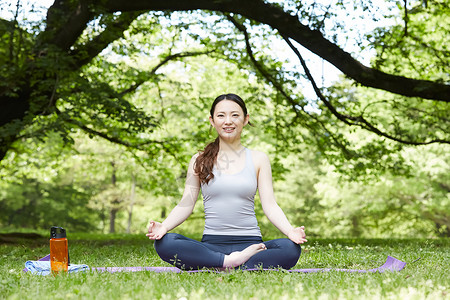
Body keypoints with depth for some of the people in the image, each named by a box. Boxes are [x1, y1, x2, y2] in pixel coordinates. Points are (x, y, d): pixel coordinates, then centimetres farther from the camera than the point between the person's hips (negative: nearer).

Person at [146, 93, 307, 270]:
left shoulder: (258, 159, 11)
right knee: (164, 243, -29)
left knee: (291, 249, -31)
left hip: (249, 243, 0)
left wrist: (290, 231, -15)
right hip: (211, 244, 0)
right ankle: (231, 262, -26)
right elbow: (186, 205, 8)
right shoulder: (199, 161, 12)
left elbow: (270, 206, 5)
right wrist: (163, 227, -12)